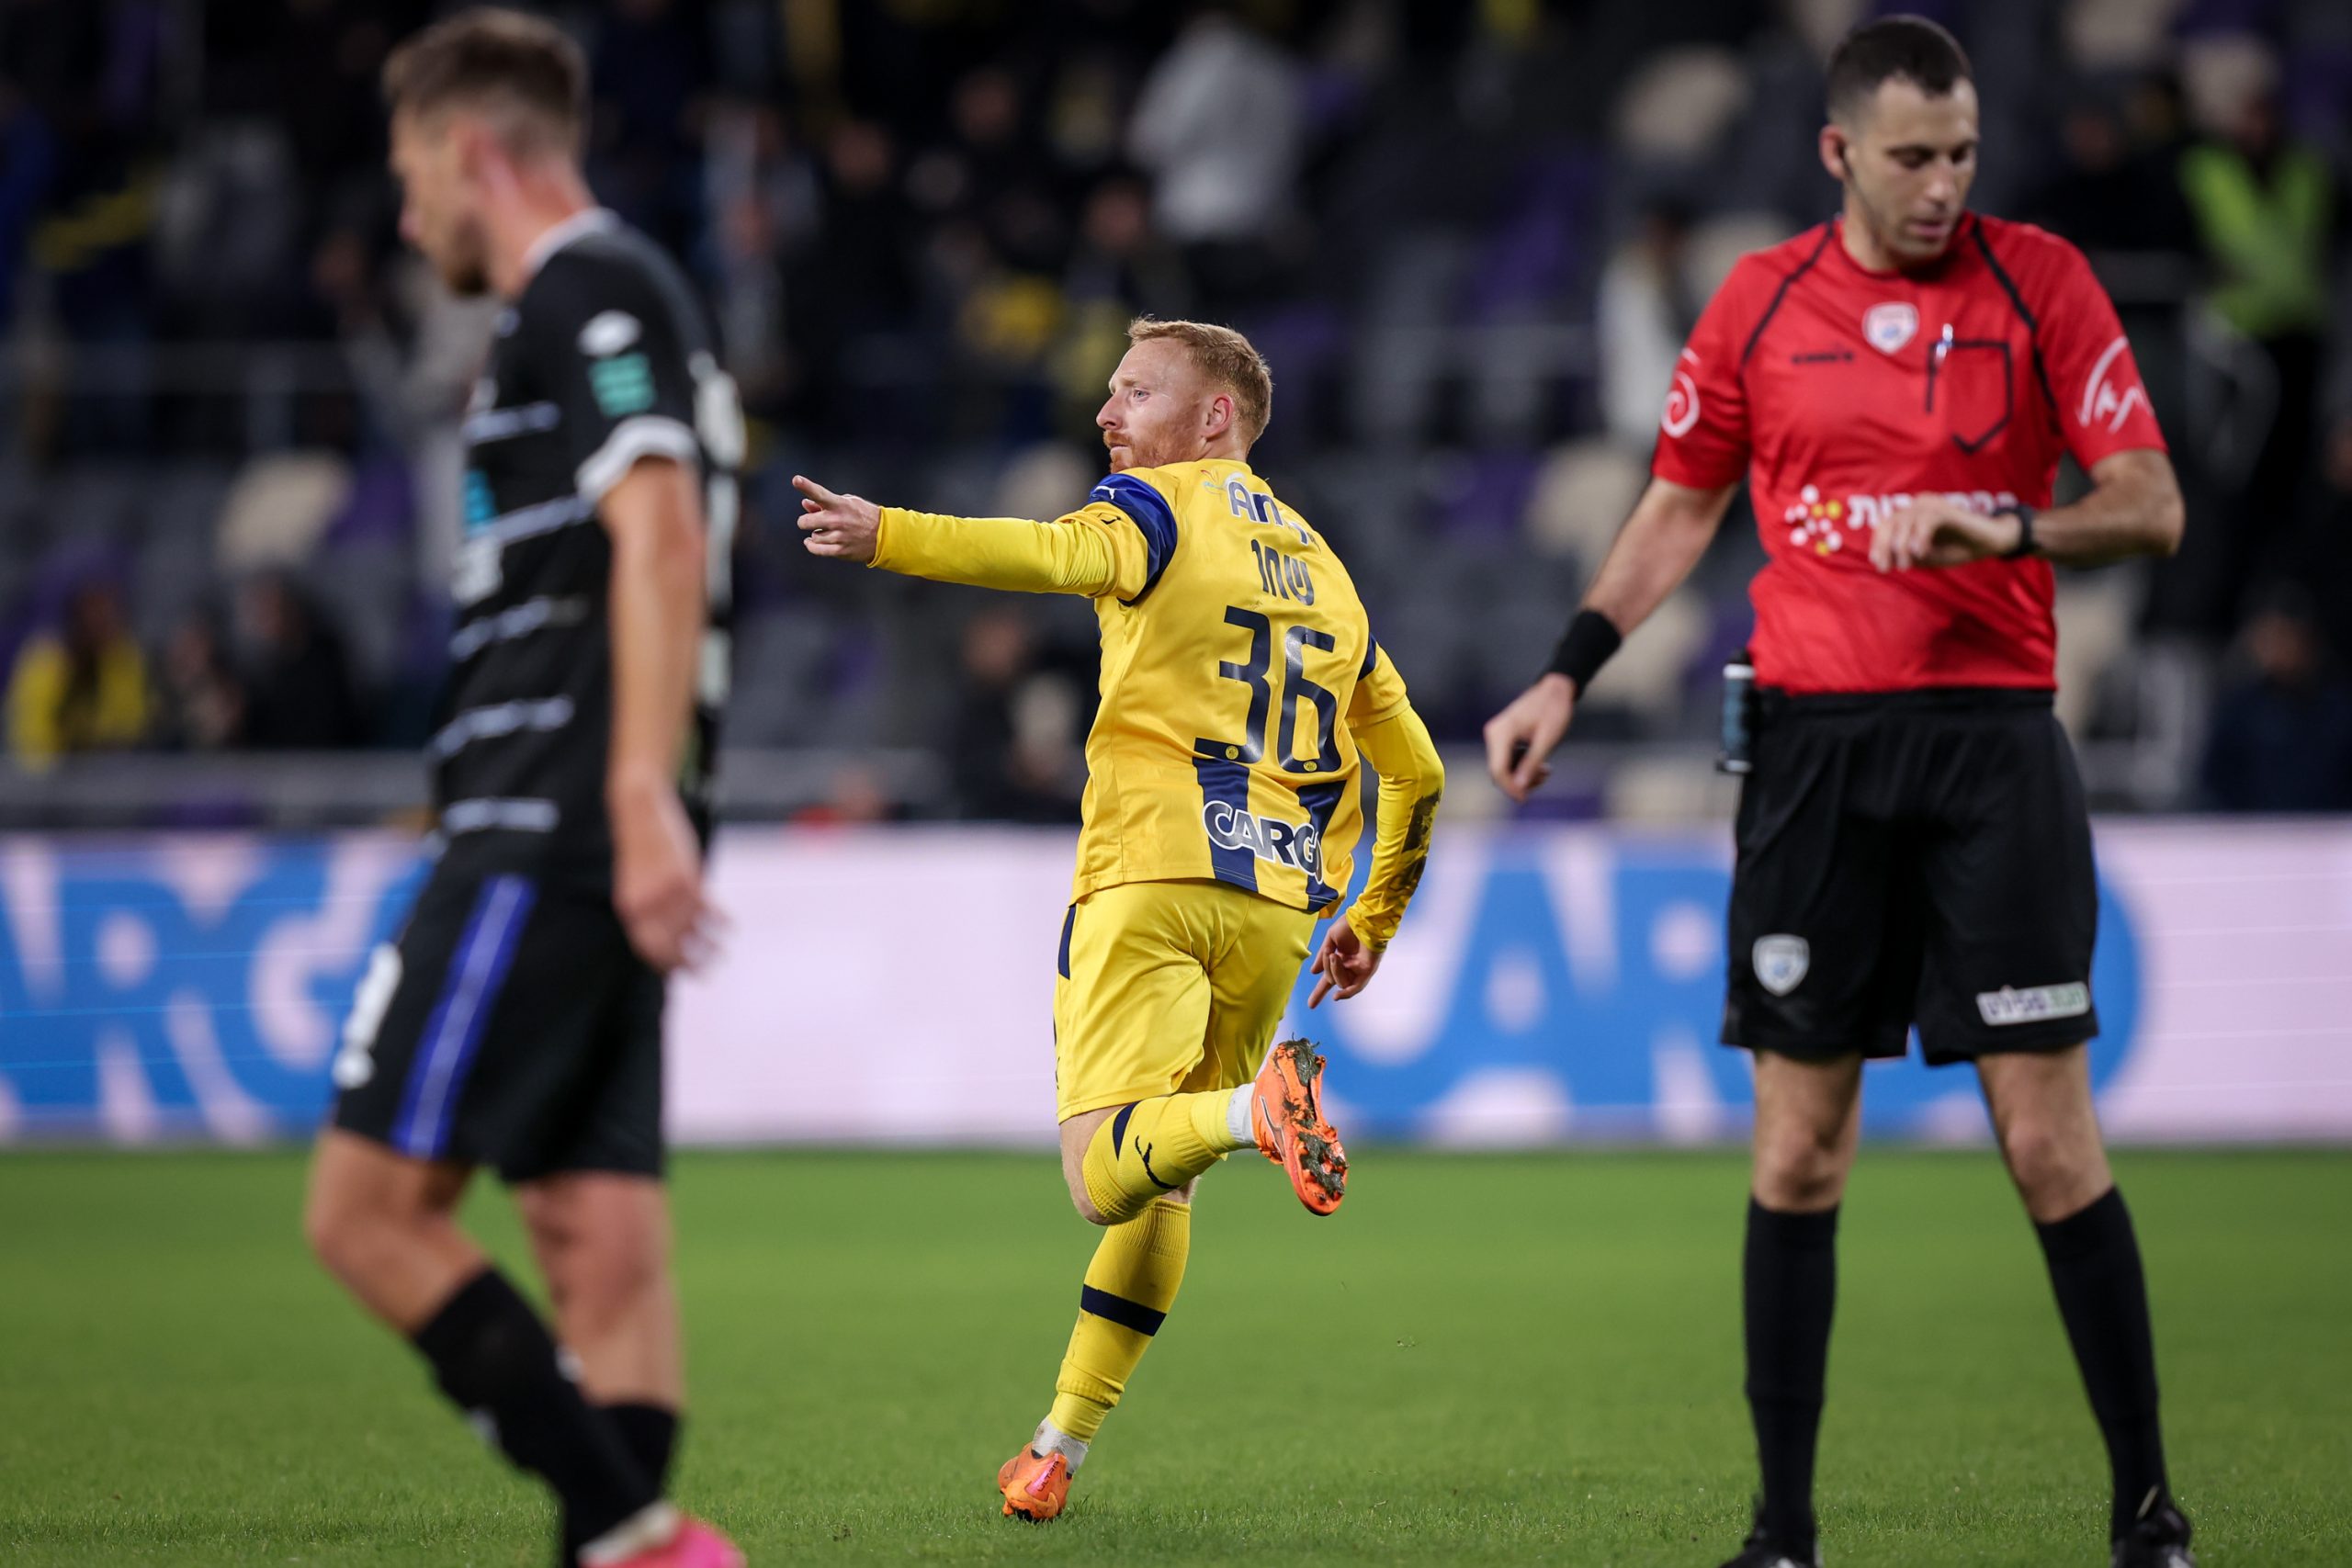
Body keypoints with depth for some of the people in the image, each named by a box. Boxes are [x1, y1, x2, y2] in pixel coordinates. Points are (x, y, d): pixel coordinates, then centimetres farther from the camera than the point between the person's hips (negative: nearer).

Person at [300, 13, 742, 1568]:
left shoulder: (585, 290, -7)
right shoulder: (611, 302, 24)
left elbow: (663, 535, -19)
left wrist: (642, 798, -27)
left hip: (546, 840, -10)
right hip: (593, 854, 10)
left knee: (369, 1207, -10)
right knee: (601, 1241, 4)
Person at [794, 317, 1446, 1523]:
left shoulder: (1157, 504, 3)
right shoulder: (1324, 567, 24)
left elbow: (1059, 556, -22)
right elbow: (1417, 773, 26)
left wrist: (889, 536, -34)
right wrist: (1371, 924, 36)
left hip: (1151, 880, -6)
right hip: (1276, 911, 6)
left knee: (1107, 1176, -15)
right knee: (1159, 1189, 17)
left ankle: (1257, 1104, -43)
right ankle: (1060, 1445, 14)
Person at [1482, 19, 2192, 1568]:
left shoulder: (2042, 280, -1)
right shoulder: (1760, 303, 6)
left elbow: (2151, 508, -3)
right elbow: (1680, 508, 17)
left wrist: (1999, 524, -20)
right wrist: (1567, 675, 9)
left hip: (1993, 742, -2)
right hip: (1815, 744, 2)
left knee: (2050, 1139, -6)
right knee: (1798, 1149, 2)